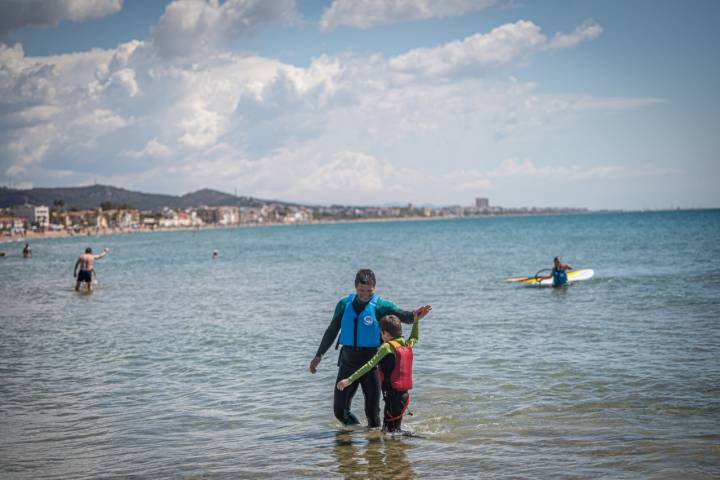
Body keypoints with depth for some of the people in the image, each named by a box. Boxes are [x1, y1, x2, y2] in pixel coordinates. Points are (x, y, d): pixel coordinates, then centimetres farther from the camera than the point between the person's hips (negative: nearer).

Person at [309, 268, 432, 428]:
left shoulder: (380, 305, -7)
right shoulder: (344, 304, 3)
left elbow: (401, 315, -25)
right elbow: (332, 331, 13)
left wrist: (413, 315, -48)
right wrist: (318, 355, 13)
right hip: (347, 362, 3)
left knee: (372, 410, 3)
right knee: (339, 410, 4)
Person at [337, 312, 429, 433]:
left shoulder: (387, 347, -12)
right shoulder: (407, 344, 9)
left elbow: (370, 365, -18)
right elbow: (415, 338, 35)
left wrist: (350, 379, -19)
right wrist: (416, 321, 33)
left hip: (393, 395, -8)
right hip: (404, 394, 8)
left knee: (391, 431, -5)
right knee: (387, 428, 16)